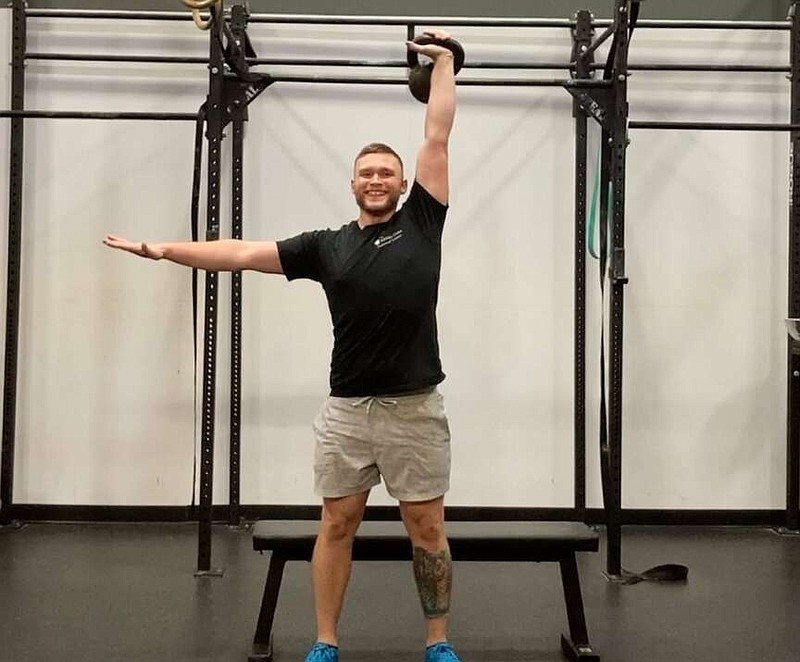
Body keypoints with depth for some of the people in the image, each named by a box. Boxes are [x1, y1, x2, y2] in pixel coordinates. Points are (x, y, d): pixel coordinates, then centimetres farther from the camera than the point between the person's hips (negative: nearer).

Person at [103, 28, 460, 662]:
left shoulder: (421, 221, 5)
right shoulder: (328, 245, 8)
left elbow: (437, 138, 4)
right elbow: (246, 252, 4)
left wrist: (444, 62, 9)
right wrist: (166, 249, 0)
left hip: (415, 406, -2)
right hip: (347, 406, 2)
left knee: (428, 528, 5)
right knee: (337, 524, 8)